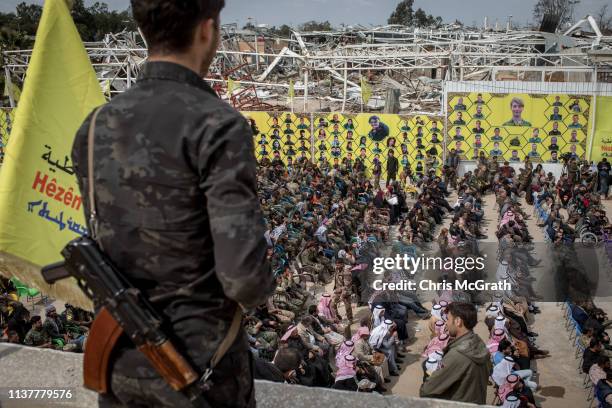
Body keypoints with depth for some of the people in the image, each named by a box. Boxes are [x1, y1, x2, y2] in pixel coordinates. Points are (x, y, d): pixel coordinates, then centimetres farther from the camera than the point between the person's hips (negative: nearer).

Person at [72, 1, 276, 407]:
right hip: (198, 359, -5)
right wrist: (262, 287, -4)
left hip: (119, 356, 5)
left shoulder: (94, 128, 0)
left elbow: (102, 240, 8)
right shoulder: (218, 125, -20)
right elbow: (243, 276, -25)